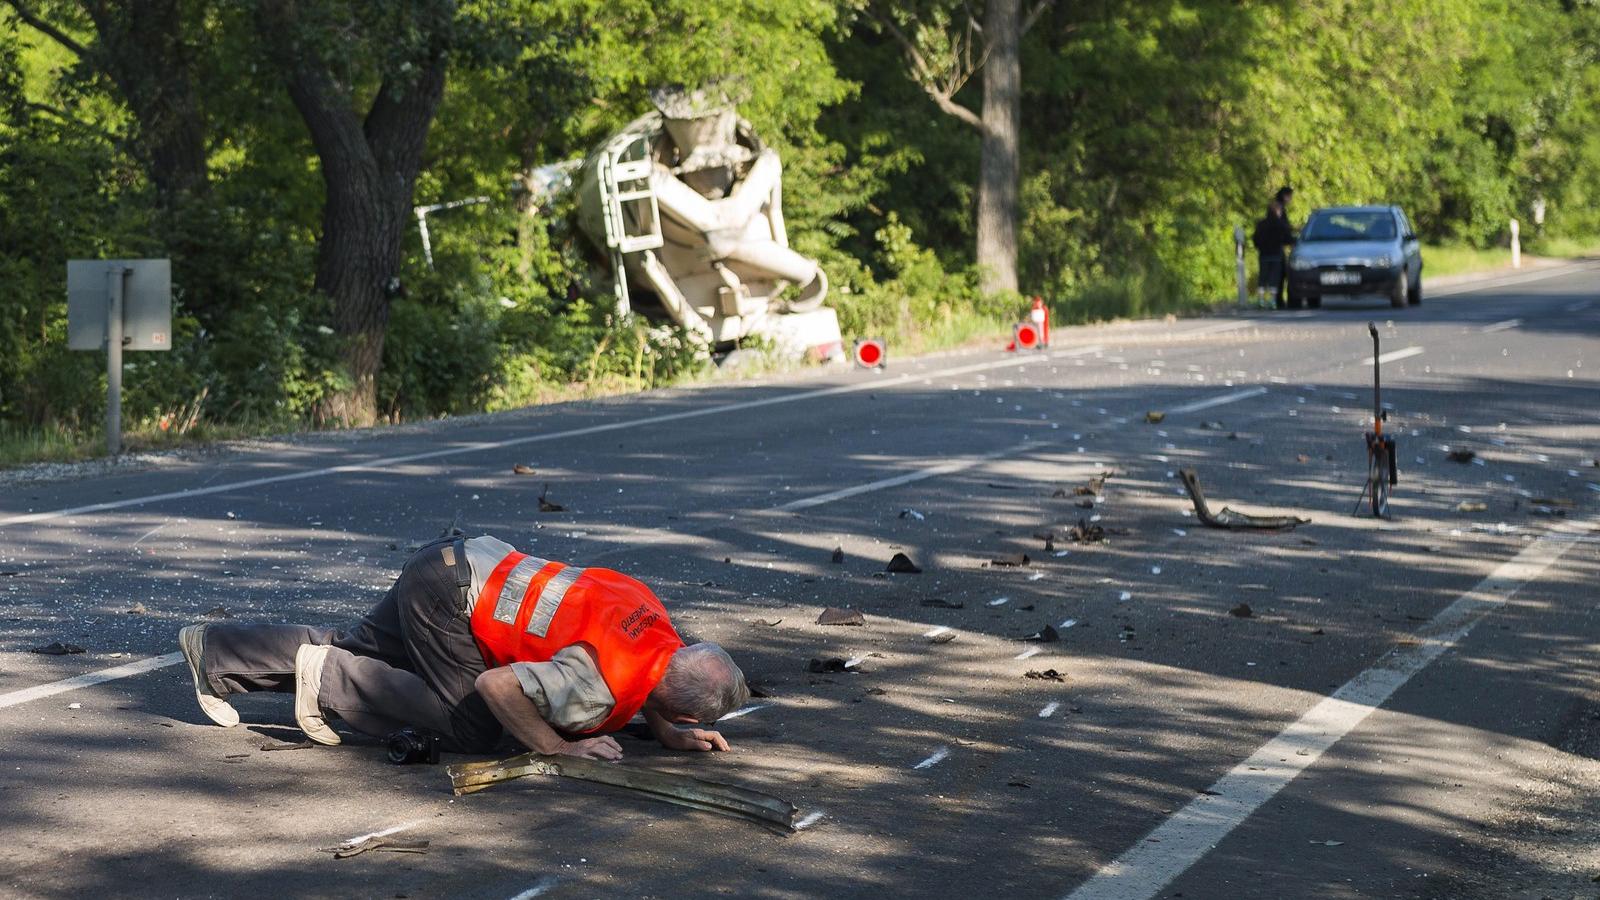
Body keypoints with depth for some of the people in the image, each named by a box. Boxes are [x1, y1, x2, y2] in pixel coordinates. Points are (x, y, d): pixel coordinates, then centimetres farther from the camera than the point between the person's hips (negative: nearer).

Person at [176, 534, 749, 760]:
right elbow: (496, 685, -27)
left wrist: (669, 734, 7)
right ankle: (329, 677, 0)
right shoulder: (600, 688, -27)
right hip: (451, 591, -9)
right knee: (471, 731, -5)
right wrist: (556, 746, -15)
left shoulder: (658, 628, -2)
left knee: (357, 652, 21)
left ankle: (212, 651, 30)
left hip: (467, 562, 9)